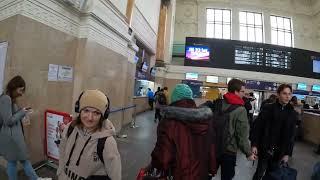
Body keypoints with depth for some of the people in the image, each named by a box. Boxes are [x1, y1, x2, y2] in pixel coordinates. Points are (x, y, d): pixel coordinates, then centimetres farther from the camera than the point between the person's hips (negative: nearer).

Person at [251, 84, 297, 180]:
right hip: (265, 148, -3)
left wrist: (287, 153, 4)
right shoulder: (268, 108, -8)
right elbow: (258, 127, -9)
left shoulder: (292, 113, 3)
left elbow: (291, 135, 6)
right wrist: (254, 144, -14)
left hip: (279, 151, 3)